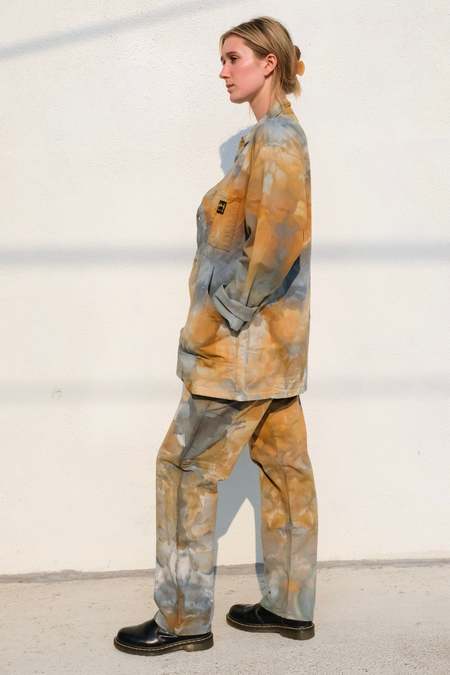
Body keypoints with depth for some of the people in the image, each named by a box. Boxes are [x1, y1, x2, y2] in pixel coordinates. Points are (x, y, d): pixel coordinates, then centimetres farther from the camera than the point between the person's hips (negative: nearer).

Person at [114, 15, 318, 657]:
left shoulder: (274, 135, -14)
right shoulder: (280, 134, 16)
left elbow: (278, 240, -25)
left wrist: (230, 311, -16)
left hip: (244, 340, -10)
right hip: (273, 341, 10)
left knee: (187, 466, -2)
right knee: (284, 465, 12)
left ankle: (184, 617, 8)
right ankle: (290, 606, 23)